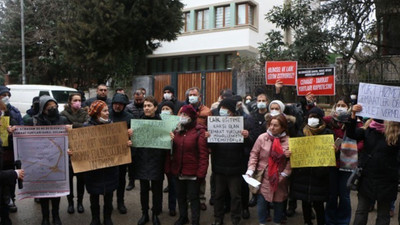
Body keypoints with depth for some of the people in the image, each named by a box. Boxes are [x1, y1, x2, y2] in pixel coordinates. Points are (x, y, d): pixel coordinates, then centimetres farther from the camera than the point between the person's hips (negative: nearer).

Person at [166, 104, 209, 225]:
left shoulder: (199, 132, -13)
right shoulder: (177, 131, 5)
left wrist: (201, 172, -19)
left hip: (192, 173, -6)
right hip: (177, 171, 6)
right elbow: (171, 151, 8)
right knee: (181, 196, 20)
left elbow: (203, 154, -16)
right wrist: (168, 168, 4)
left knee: (193, 197, 7)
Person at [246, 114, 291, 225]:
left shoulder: (288, 140, -6)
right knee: (262, 202, 5)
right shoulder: (262, 138, -7)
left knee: (279, 202, 14)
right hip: (263, 177, -1)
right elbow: (254, 154, -4)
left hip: (279, 178, 1)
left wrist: (285, 173, -6)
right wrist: (250, 170, -12)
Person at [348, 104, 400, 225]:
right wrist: (353, 115, -21)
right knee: (361, 211, 14)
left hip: (386, 180, -2)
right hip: (366, 178, 2)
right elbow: (351, 134, -9)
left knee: (383, 215, 14)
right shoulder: (369, 130, 1)